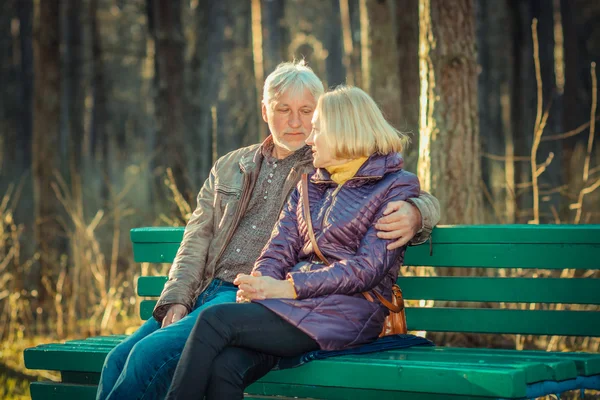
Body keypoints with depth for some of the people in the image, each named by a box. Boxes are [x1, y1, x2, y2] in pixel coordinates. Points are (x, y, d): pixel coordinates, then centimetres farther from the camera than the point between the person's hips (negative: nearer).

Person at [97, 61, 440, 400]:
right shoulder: (229, 167, 23)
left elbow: (425, 202, 6)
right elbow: (197, 239, 19)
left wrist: (412, 214, -20)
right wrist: (176, 299, 1)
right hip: (206, 293, 5)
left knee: (151, 354, -26)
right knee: (119, 360, -19)